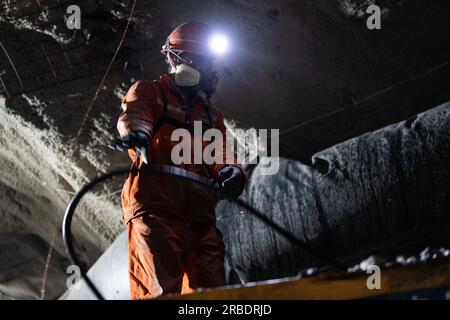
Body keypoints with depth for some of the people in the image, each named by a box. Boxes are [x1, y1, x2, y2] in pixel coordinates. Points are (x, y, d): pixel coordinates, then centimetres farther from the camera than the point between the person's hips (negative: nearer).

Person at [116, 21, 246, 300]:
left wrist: (231, 172, -11)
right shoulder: (149, 92, 17)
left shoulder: (212, 116, 32)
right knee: (159, 290, -21)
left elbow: (221, 153, 15)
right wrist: (137, 133, -32)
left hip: (200, 216, 5)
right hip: (155, 207, -5)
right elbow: (133, 115, -6)